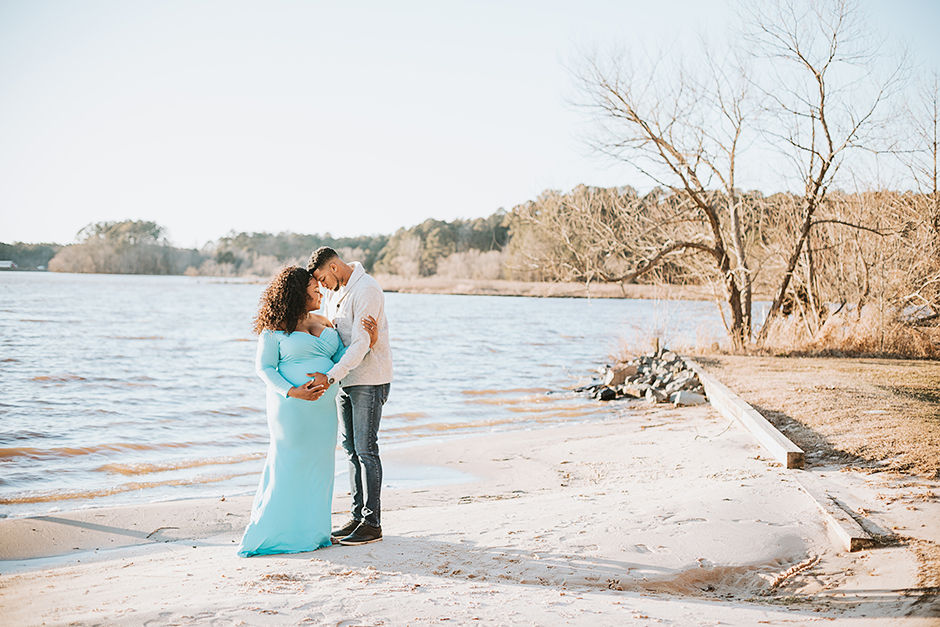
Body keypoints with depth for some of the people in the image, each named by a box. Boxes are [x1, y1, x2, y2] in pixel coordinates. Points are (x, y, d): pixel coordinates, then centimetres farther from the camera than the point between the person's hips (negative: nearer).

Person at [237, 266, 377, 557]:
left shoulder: (322, 323, 12)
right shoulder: (274, 328, -7)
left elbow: (341, 354, 7)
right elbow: (264, 367, -8)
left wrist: (367, 342, -9)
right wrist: (292, 391, -20)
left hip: (322, 408, 7)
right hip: (291, 408, -7)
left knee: (317, 466, 10)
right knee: (289, 466, -2)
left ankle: (311, 530, 21)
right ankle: (272, 531, 11)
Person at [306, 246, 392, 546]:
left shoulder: (366, 291, -19)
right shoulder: (335, 291, 10)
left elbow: (361, 344, -25)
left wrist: (330, 377, -32)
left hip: (369, 380, -9)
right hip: (345, 378, 9)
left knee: (365, 448, -6)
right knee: (350, 447, 11)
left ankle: (372, 523, 1)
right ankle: (358, 516, 19)